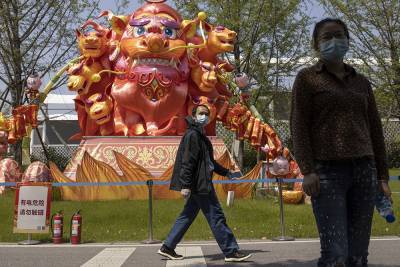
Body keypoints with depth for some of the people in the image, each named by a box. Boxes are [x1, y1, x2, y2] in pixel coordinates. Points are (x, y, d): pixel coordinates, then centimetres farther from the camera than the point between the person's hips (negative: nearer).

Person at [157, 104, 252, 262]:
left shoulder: (200, 136, 19)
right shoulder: (192, 135, -12)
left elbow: (209, 161, 28)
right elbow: (187, 162, -19)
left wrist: (226, 172, 29)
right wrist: (185, 185, -23)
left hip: (199, 185, 10)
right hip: (199, 184, -10)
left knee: (188, 216, 13)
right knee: (216, 217, -5)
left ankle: (168, 247, 18)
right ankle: (231, 252, 2)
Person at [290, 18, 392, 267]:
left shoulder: (362, 82, 18)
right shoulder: (307, 78, 5)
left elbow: (374, 129, 17)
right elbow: (299, 125, -4)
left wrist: (383, 175, 10)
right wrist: (307, 170, -15)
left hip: (364, 170, 5)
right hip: (327, 171, -4)